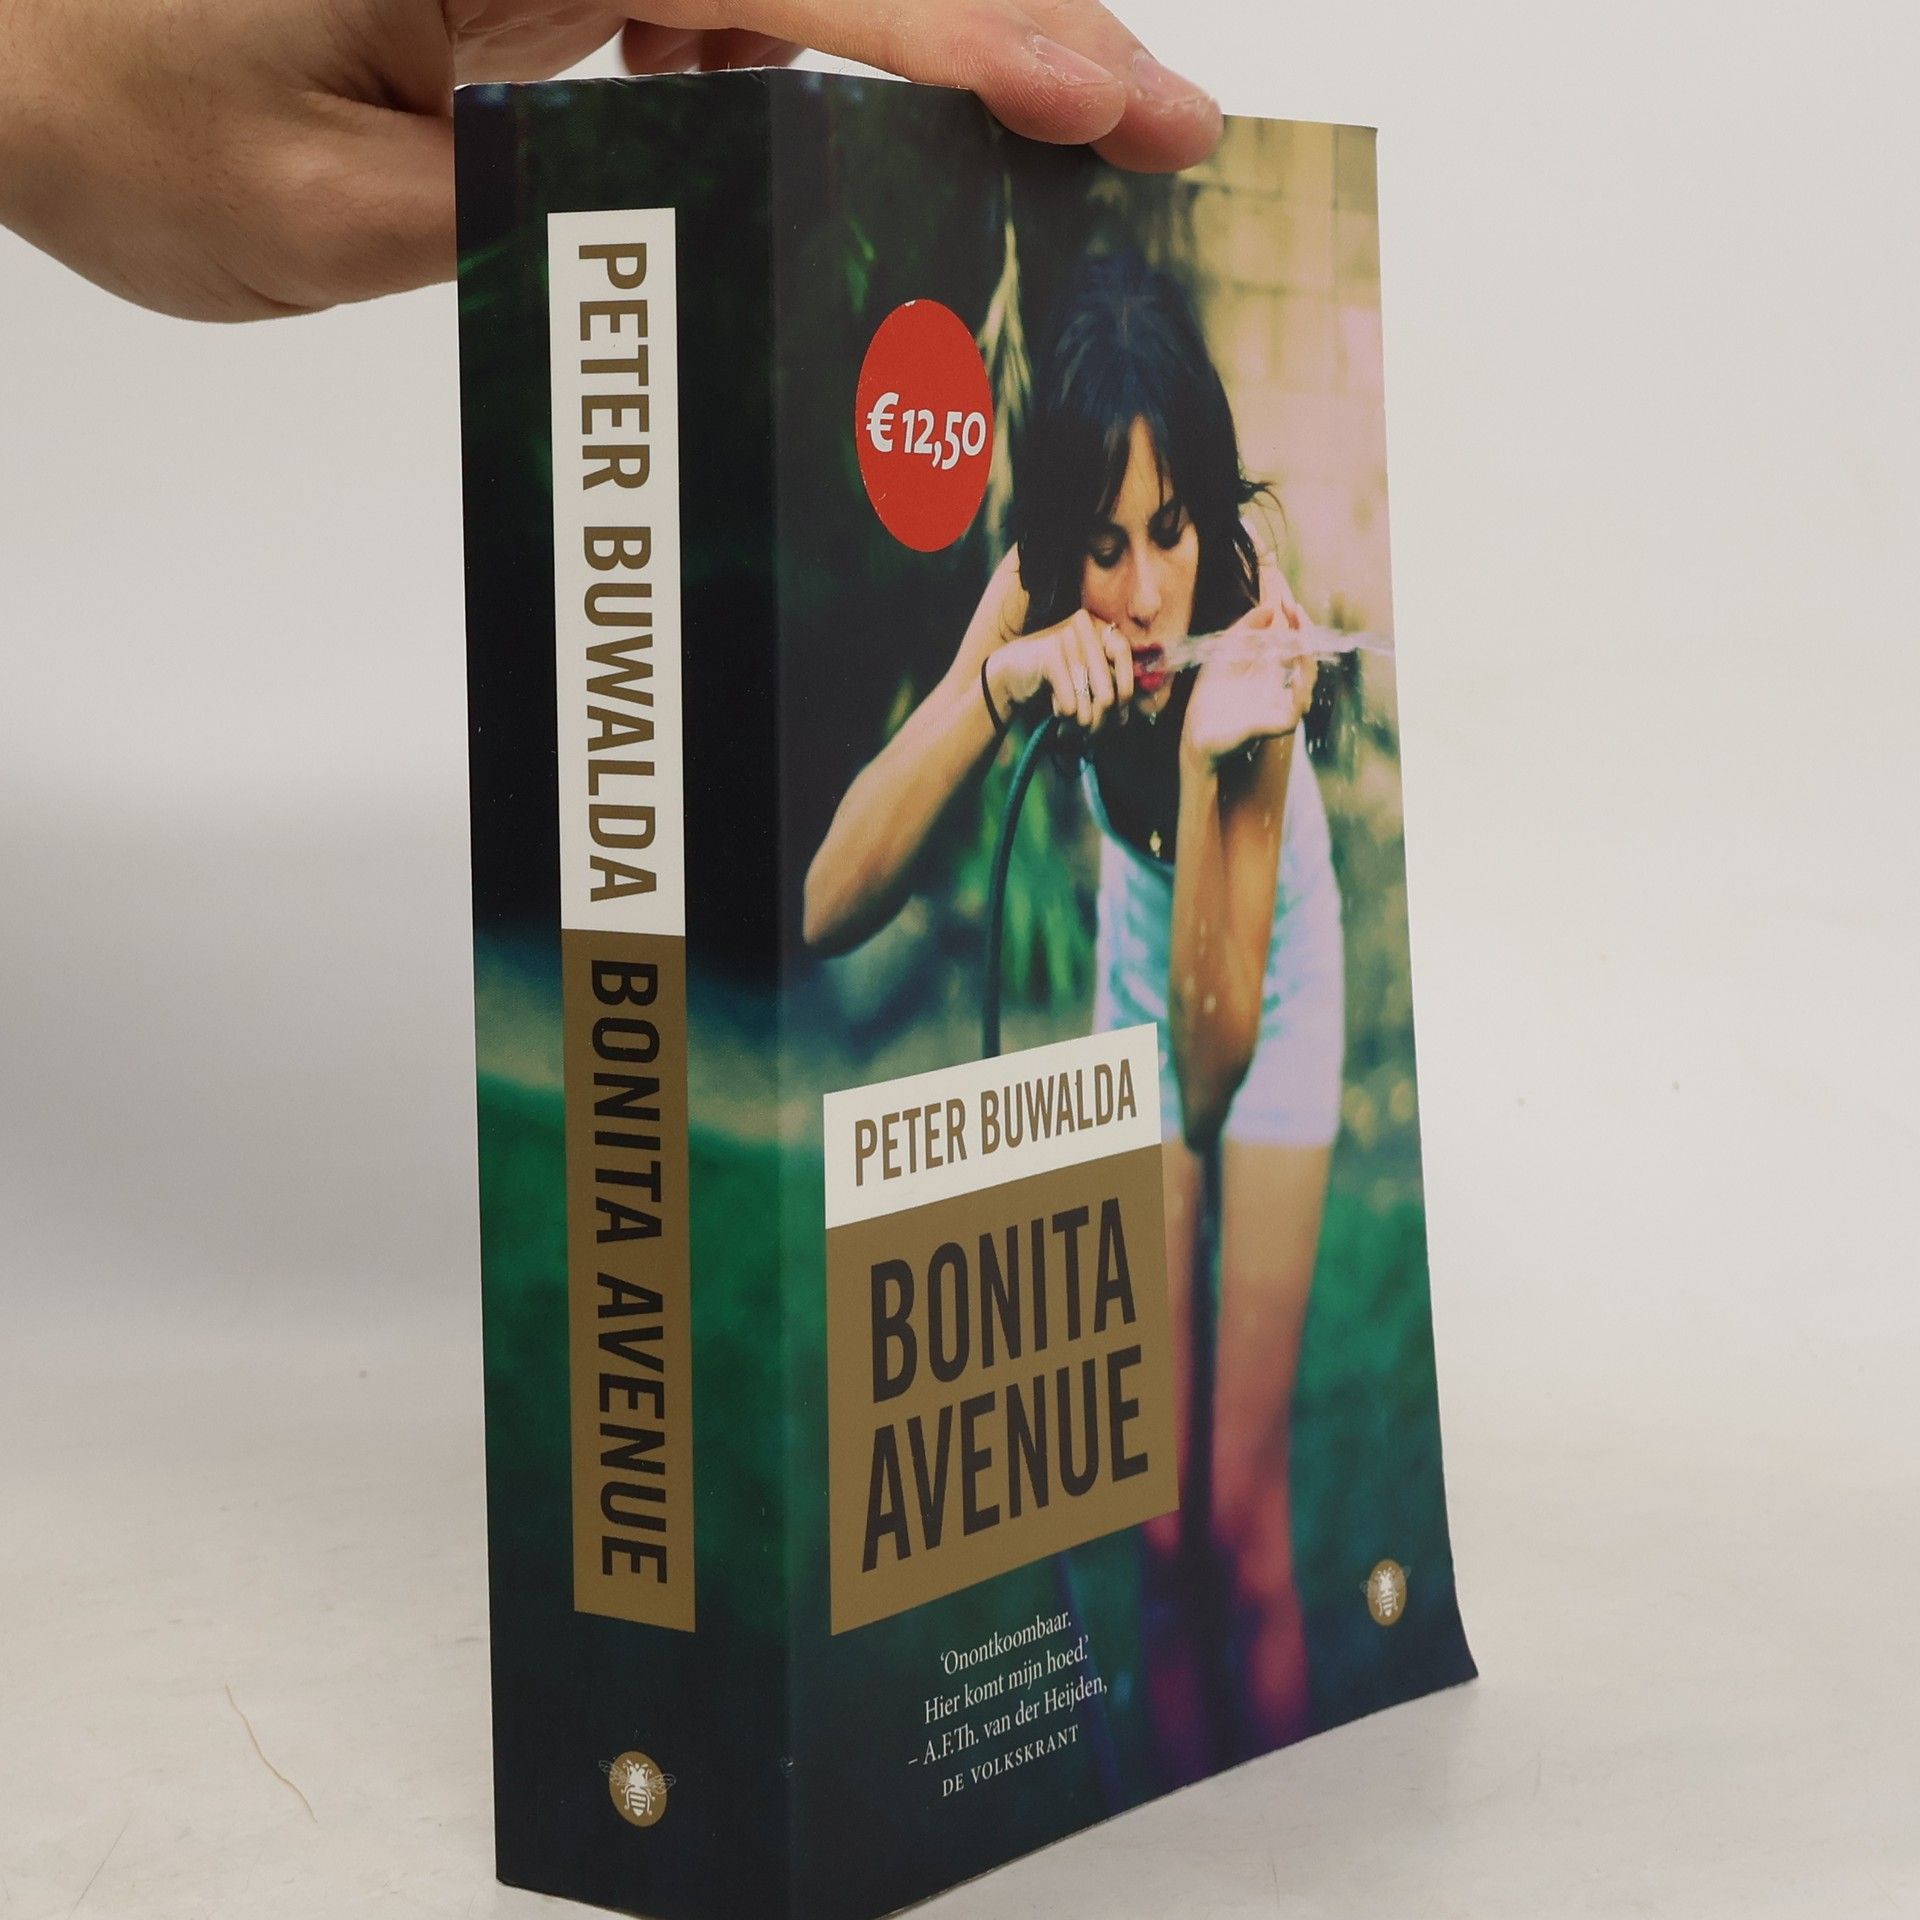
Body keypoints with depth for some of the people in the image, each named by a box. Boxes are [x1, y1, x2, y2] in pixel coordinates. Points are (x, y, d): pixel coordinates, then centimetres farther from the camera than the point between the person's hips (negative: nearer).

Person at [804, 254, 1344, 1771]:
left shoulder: (1253, 615, -34)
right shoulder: (1037, 595, -25)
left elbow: (1215, 1061, -36)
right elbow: (828, 907, -34)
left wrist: (1204, 760, -48)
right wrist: (996, 681, -45)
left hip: (1269, 992, -3)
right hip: (1140, 974, 3)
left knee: (1243, 1521, -3)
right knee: (1159, 1527, 5)